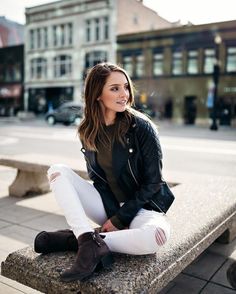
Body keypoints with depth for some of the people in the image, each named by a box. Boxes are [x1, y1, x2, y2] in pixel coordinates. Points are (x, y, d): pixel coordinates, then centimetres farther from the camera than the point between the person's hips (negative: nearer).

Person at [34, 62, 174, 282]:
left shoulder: (142, 128, -15)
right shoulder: (88, 132, -3)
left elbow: (152, 182, -12)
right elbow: (96, 177, 4)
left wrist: (120, 219, -12)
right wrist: (113, 213, -11)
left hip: (142, 207, -3)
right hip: (108, 206, 4)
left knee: (157, 235, -37)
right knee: (57, 171, -13)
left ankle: (77, 239, -21)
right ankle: (92, 242, -29)